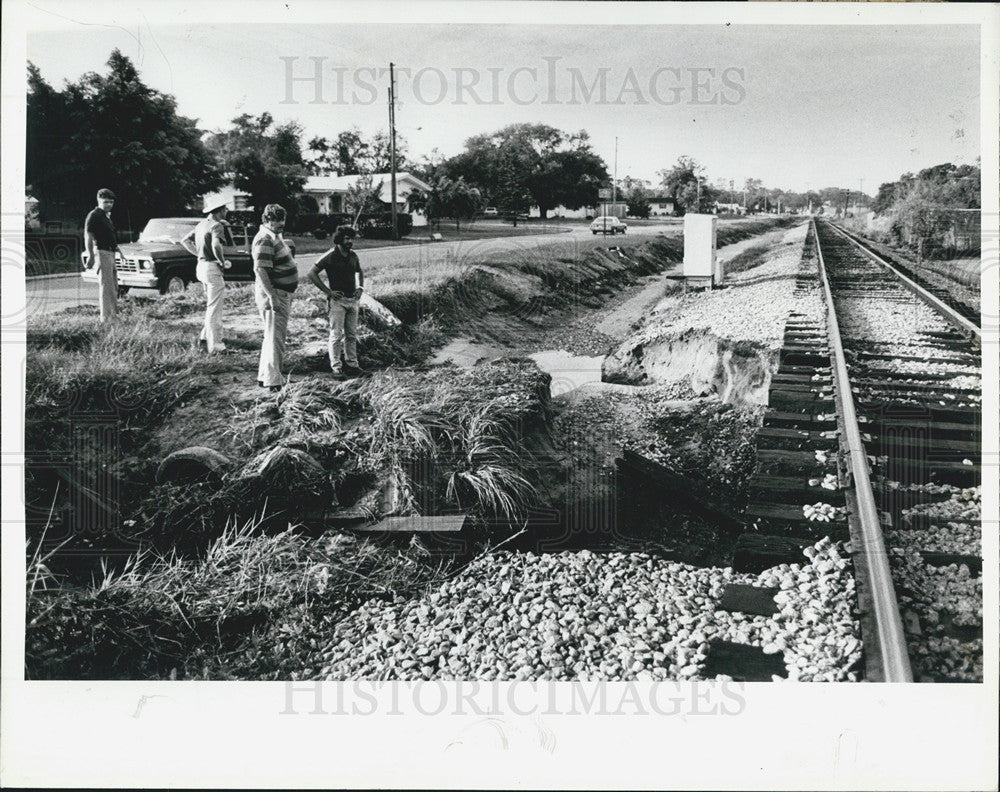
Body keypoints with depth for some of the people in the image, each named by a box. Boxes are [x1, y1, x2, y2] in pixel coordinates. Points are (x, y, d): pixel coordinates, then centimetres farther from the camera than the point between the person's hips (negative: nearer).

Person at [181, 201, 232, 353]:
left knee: (211, 305, 23)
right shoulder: (216, 226, -15)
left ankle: (205, 335, 29)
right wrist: (223, 262, -18)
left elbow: (185, 241, 20)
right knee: (214, 308, -3)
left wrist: (198, 253, 16)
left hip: (201, 266, 9)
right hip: (212, 268, -9)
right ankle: (215, 345, 0)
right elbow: (216, 246, -33)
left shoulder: (201, 225, 12)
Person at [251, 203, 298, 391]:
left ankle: (264, 376, 27)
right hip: (274, 295, -11)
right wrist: (272, 296, -29)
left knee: (272, 337, 17)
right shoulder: (265, 240, -19)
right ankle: (272, 382, -5)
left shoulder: (275, 237, 14)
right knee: (275, 339, -8)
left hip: (282, 294, 11)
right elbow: (260, 269, -26)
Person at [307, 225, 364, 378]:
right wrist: (328, 291, -12)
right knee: (336, 335, -4)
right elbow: (312, 273, -10)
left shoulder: (353, 256, 9)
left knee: (351, 334, 10)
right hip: (337, 300, -6)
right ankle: (336, 367, 0)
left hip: (352, 299, 6)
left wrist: (360, 288, 12)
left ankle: (351, 363, 18)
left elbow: (359, 272, 29)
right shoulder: (330, 256, -9)